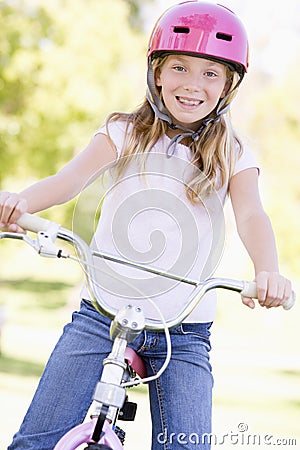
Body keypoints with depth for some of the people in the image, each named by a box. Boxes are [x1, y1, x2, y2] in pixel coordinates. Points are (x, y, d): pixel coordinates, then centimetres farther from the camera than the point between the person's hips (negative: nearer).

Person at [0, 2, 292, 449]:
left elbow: (251, 216, -11)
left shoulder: (232, 155, 5)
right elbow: (73, 176, -13)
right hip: (100, 317, 0)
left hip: (184, 333, 0)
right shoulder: (125, 133, 3)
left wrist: (267, 271, -34)